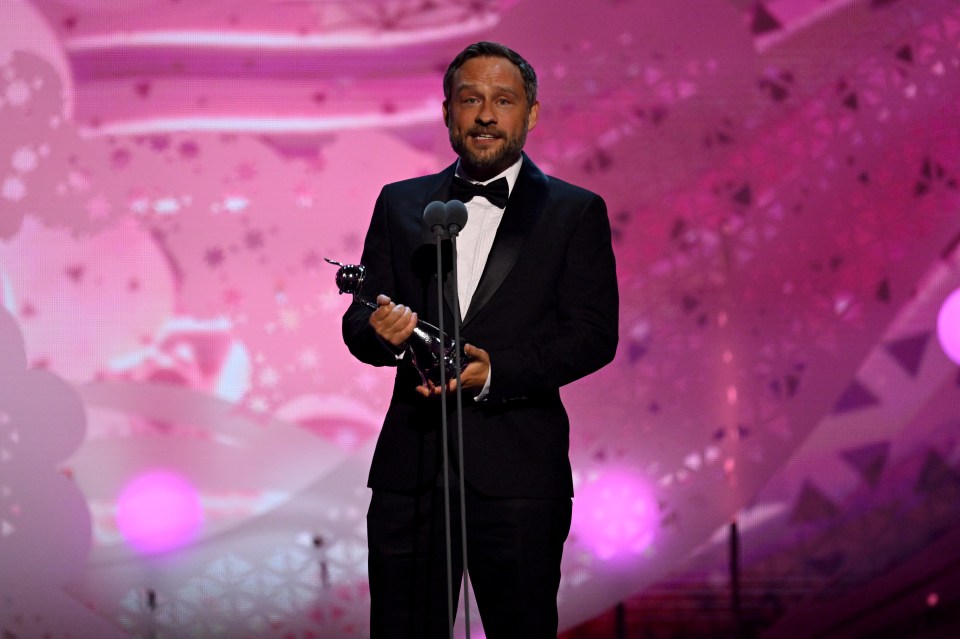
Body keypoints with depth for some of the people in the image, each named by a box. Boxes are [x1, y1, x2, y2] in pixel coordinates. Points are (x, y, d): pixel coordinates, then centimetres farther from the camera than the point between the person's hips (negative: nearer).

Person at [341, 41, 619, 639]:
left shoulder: (576, 212, 5)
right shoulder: (400, 204, 14)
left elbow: (595, 335, -3)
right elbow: (359, 321, 11)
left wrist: (496, 373, -17)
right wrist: (385, 333, -14)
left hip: (517, 473, -2)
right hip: (411, 469, 2)